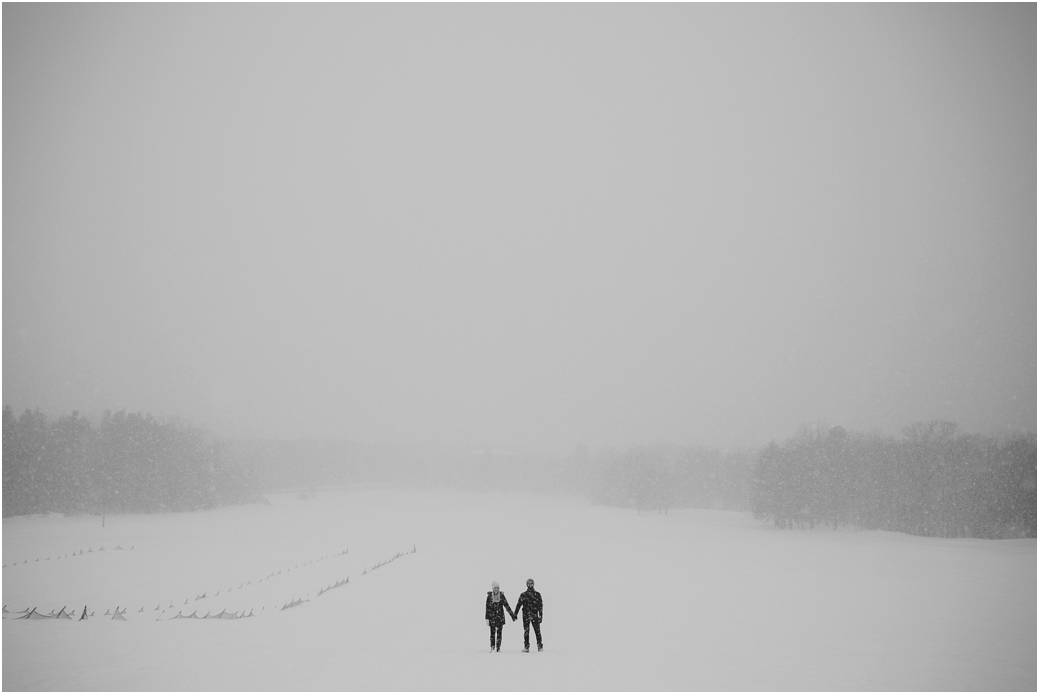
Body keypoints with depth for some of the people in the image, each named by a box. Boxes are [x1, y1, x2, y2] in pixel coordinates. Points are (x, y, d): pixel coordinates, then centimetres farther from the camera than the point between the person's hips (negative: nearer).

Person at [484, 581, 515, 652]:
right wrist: (487, 618, -3)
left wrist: (513, 615, 5)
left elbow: (507, 606, 7)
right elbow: (487, 608, 2)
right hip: (492, 617, -1)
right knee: (492, 632, -7)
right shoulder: (489, 596, 1)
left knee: (499, 633, -1)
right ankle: (492, 647, -3)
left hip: (500, 617, 1)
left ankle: (498, 648, 4)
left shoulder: (502, 596, 4)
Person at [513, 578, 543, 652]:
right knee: (526, 632, -2)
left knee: (537, 631, -4)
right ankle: (526, 647, 2)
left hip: (535, 616, 0)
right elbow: (518, 605, 8)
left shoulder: (537, 594, 7)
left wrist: (540, 616, -2)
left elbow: (540, 606, 6)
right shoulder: (523, 595, 6)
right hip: (526, 616, 0)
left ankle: (540, 646, 3)